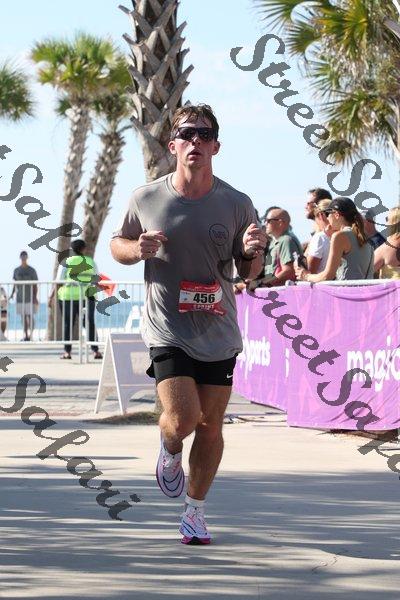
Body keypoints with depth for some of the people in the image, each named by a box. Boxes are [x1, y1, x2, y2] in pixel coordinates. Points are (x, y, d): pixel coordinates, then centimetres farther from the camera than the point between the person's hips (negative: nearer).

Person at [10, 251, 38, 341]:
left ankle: (31, 334, 2)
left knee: (30, 316, -5)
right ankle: (26, 336, 8)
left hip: (30, 297, -3)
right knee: (23, 317, 4)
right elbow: (15, 284, 13)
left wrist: (35, 297, -10)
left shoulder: (31, 270, -3)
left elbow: (35, 285, -3)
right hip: (20, 297, 3)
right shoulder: (16, 270, 8)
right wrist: (12, 294, 0)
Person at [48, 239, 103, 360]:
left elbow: (59, 282, -6)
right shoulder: (91, 262, 5)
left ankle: (67, 352, 3)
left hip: (69, 297, -2)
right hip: (87, 297, 2)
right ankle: (95, 351, -2)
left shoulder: (66, 263, -2)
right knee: (90, 324, 5)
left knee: (68, 324, 5)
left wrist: (51, 296, -2)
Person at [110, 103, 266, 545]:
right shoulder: (146, 199, -3)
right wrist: (137, 249, -10)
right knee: (182, 418, -17)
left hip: (219, 333, 2)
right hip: (167, 330, -2)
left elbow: (249, 274, 8)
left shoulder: (236, 204, -1)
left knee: (211, 425, 5)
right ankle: (170, 453, 20)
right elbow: (117, 244, 13)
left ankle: (195, 511, 23)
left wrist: (252, 253, -15)